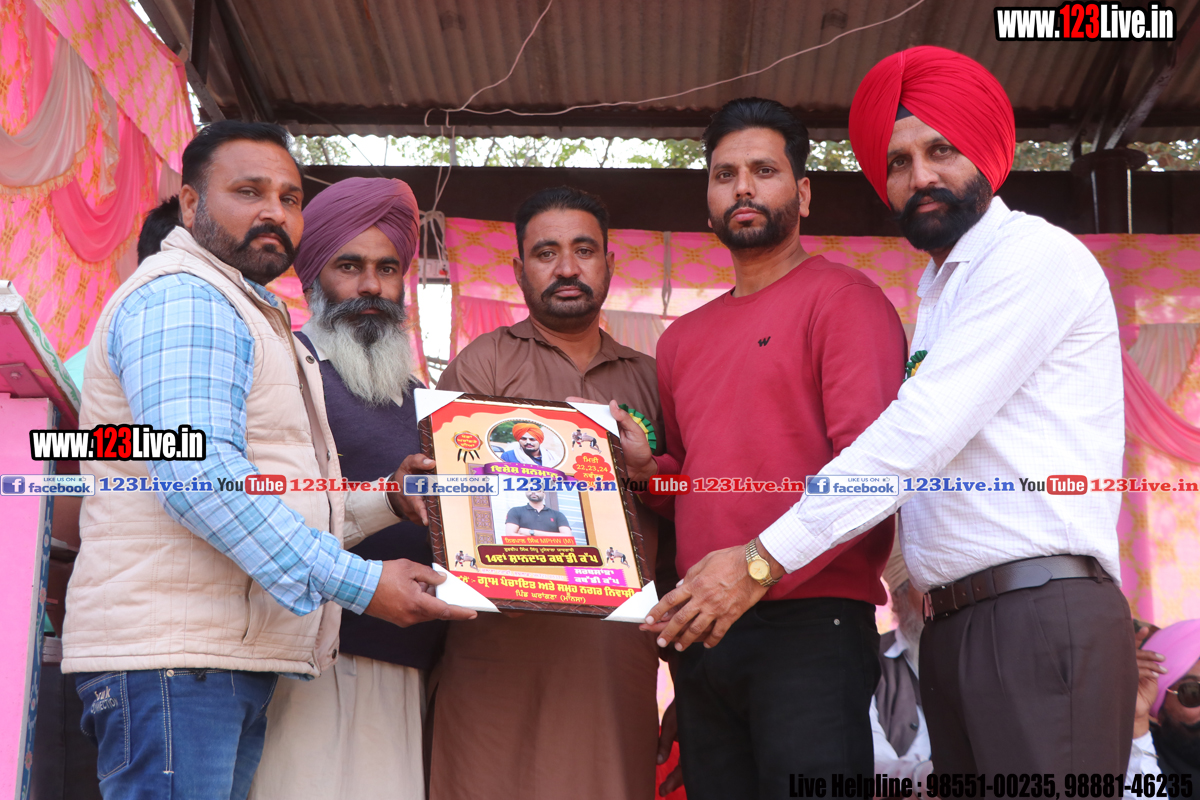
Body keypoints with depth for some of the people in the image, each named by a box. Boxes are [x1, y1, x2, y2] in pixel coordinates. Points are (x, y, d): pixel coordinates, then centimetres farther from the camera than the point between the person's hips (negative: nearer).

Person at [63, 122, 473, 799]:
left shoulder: (247, 313, 26)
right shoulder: (182, 298, -8)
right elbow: (196, 475, -22)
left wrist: (387, 497, 15)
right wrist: (358, 582, -21)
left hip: (237, 659, 10)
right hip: (170, 653, -10)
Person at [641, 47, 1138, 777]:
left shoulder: (1035, 254, -4)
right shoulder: (939, 300, 22)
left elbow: (922, 432, -15)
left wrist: (766, 558, -16)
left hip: (1043, 615, -8)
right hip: (950, 627, 8)